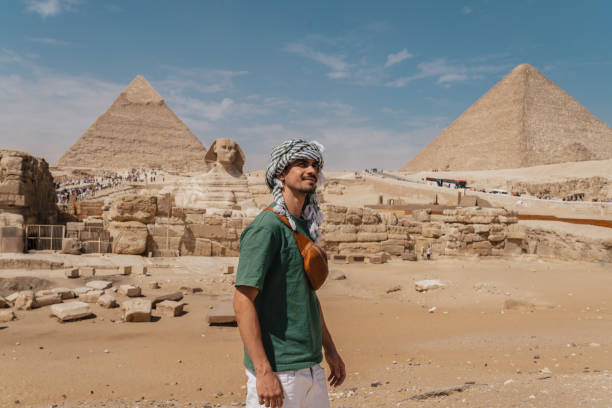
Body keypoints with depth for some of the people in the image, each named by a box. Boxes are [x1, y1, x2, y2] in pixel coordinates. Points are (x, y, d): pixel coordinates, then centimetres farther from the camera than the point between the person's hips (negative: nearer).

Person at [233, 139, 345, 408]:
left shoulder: (306, 226, 12)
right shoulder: (266, 227, -15)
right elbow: (243, 301, -19)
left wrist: (329, 349, 19)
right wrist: (263, 371, -22)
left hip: (312, 367, 8)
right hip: (278, 372, -8)